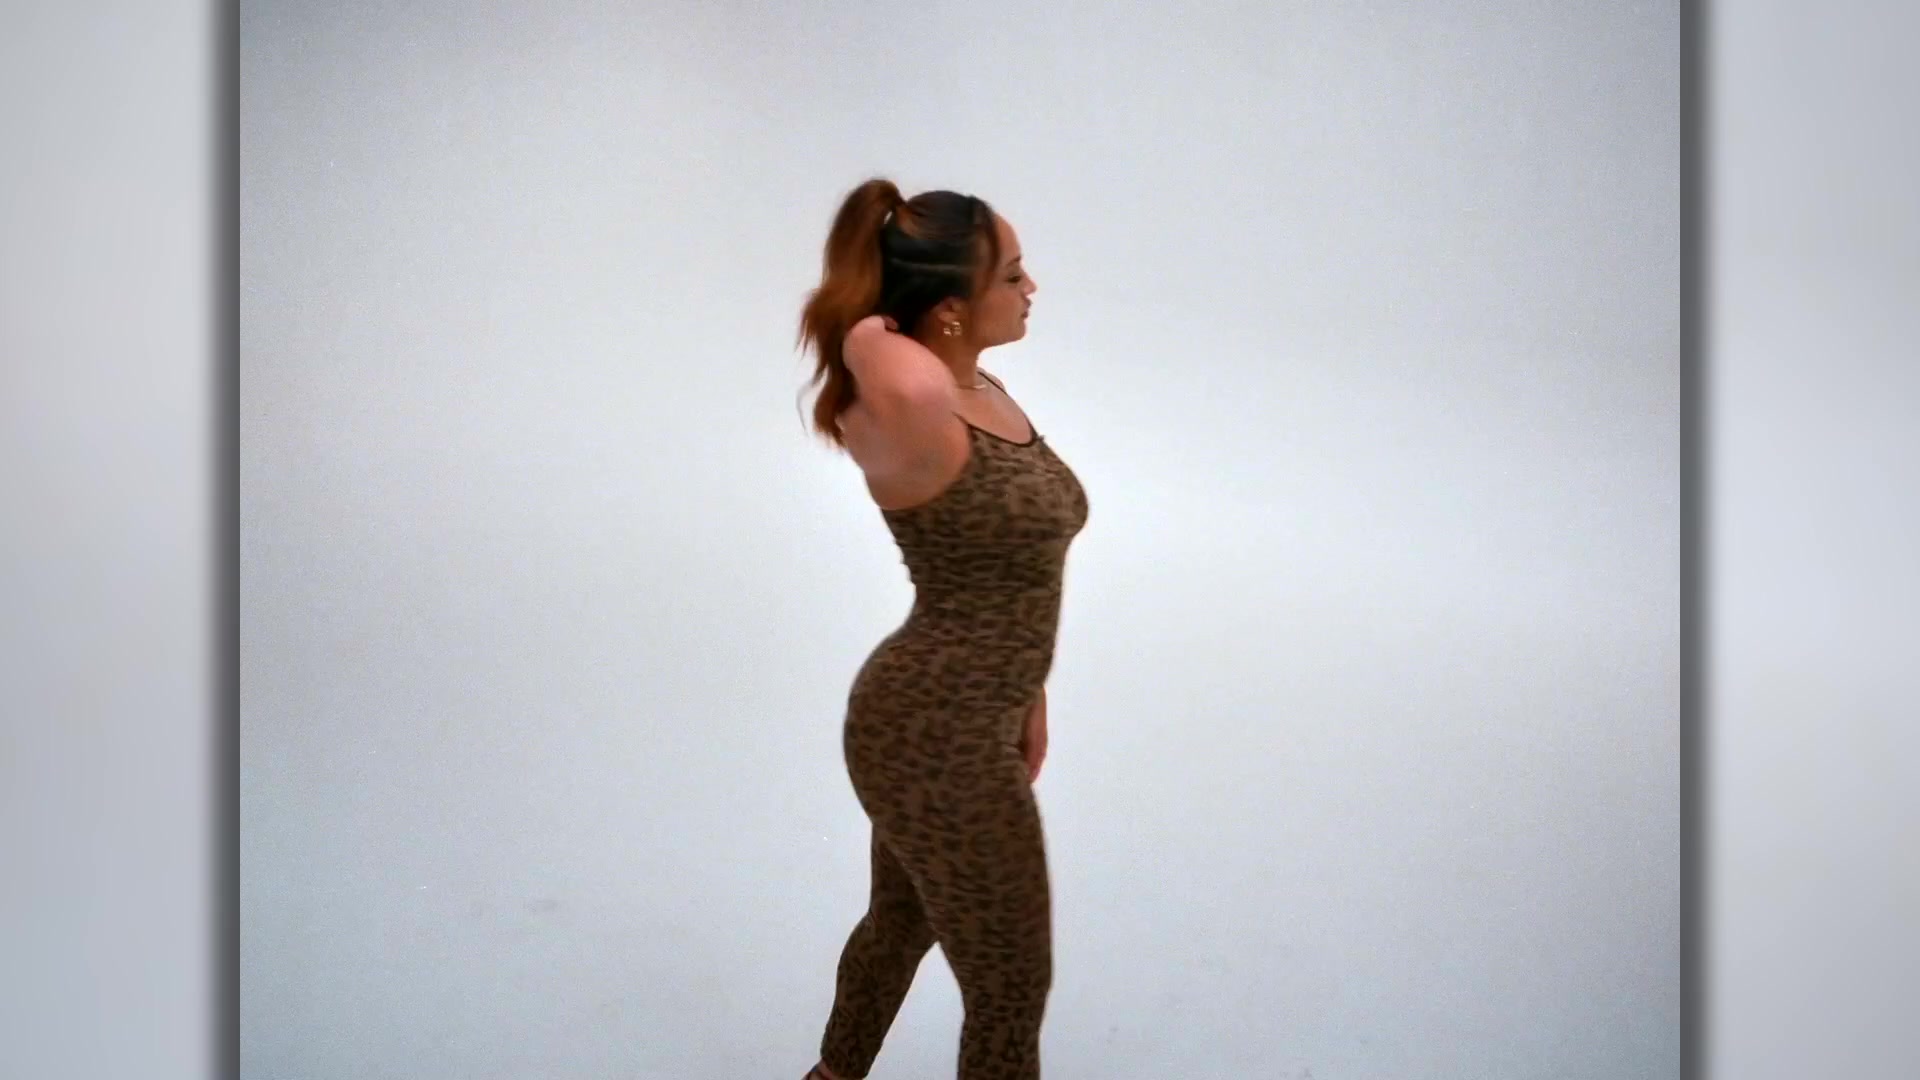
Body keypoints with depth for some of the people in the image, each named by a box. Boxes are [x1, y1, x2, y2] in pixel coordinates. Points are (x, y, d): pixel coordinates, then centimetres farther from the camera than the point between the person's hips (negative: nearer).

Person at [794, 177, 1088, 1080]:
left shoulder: (989, 399, 3)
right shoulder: (918, 425, -26)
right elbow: (904, 386, -54)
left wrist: (1028, 699, 22)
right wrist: (871, 341, -31)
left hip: (954, 721, 9)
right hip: (939, 739, -9)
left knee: (902, 924, 31)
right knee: (1011, 989, 8)